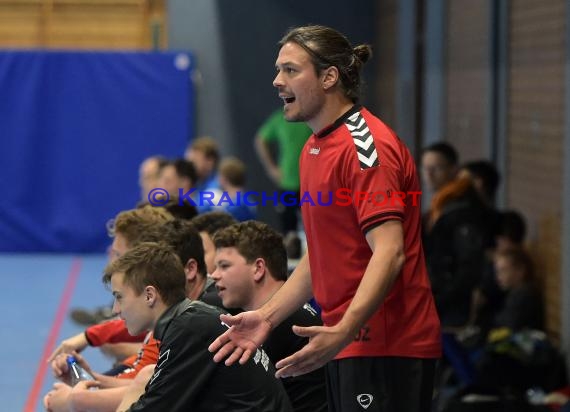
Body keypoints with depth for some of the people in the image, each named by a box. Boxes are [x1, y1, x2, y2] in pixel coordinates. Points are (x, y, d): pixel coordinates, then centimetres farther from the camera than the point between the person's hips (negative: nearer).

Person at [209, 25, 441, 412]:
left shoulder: (364, 144, -15)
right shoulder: (314, 148, 16)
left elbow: (389, 253, -24)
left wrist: (341, 332, -35)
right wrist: (267, 316, 13)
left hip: (385, 348, -9)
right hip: (348, 342, 9)